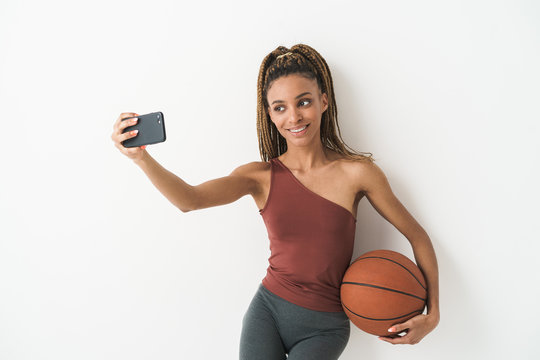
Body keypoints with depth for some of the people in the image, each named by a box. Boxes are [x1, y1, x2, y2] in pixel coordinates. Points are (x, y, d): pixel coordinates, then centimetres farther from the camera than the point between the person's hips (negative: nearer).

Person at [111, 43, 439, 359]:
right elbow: (190, 199, -20)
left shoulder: (356, 172, -9)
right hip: (268, 310, 1)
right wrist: (141, 157, -37)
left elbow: (417, 236, 0)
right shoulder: (262, 176, -4)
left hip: (324, 326, -1)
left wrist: (432, 312, -8)